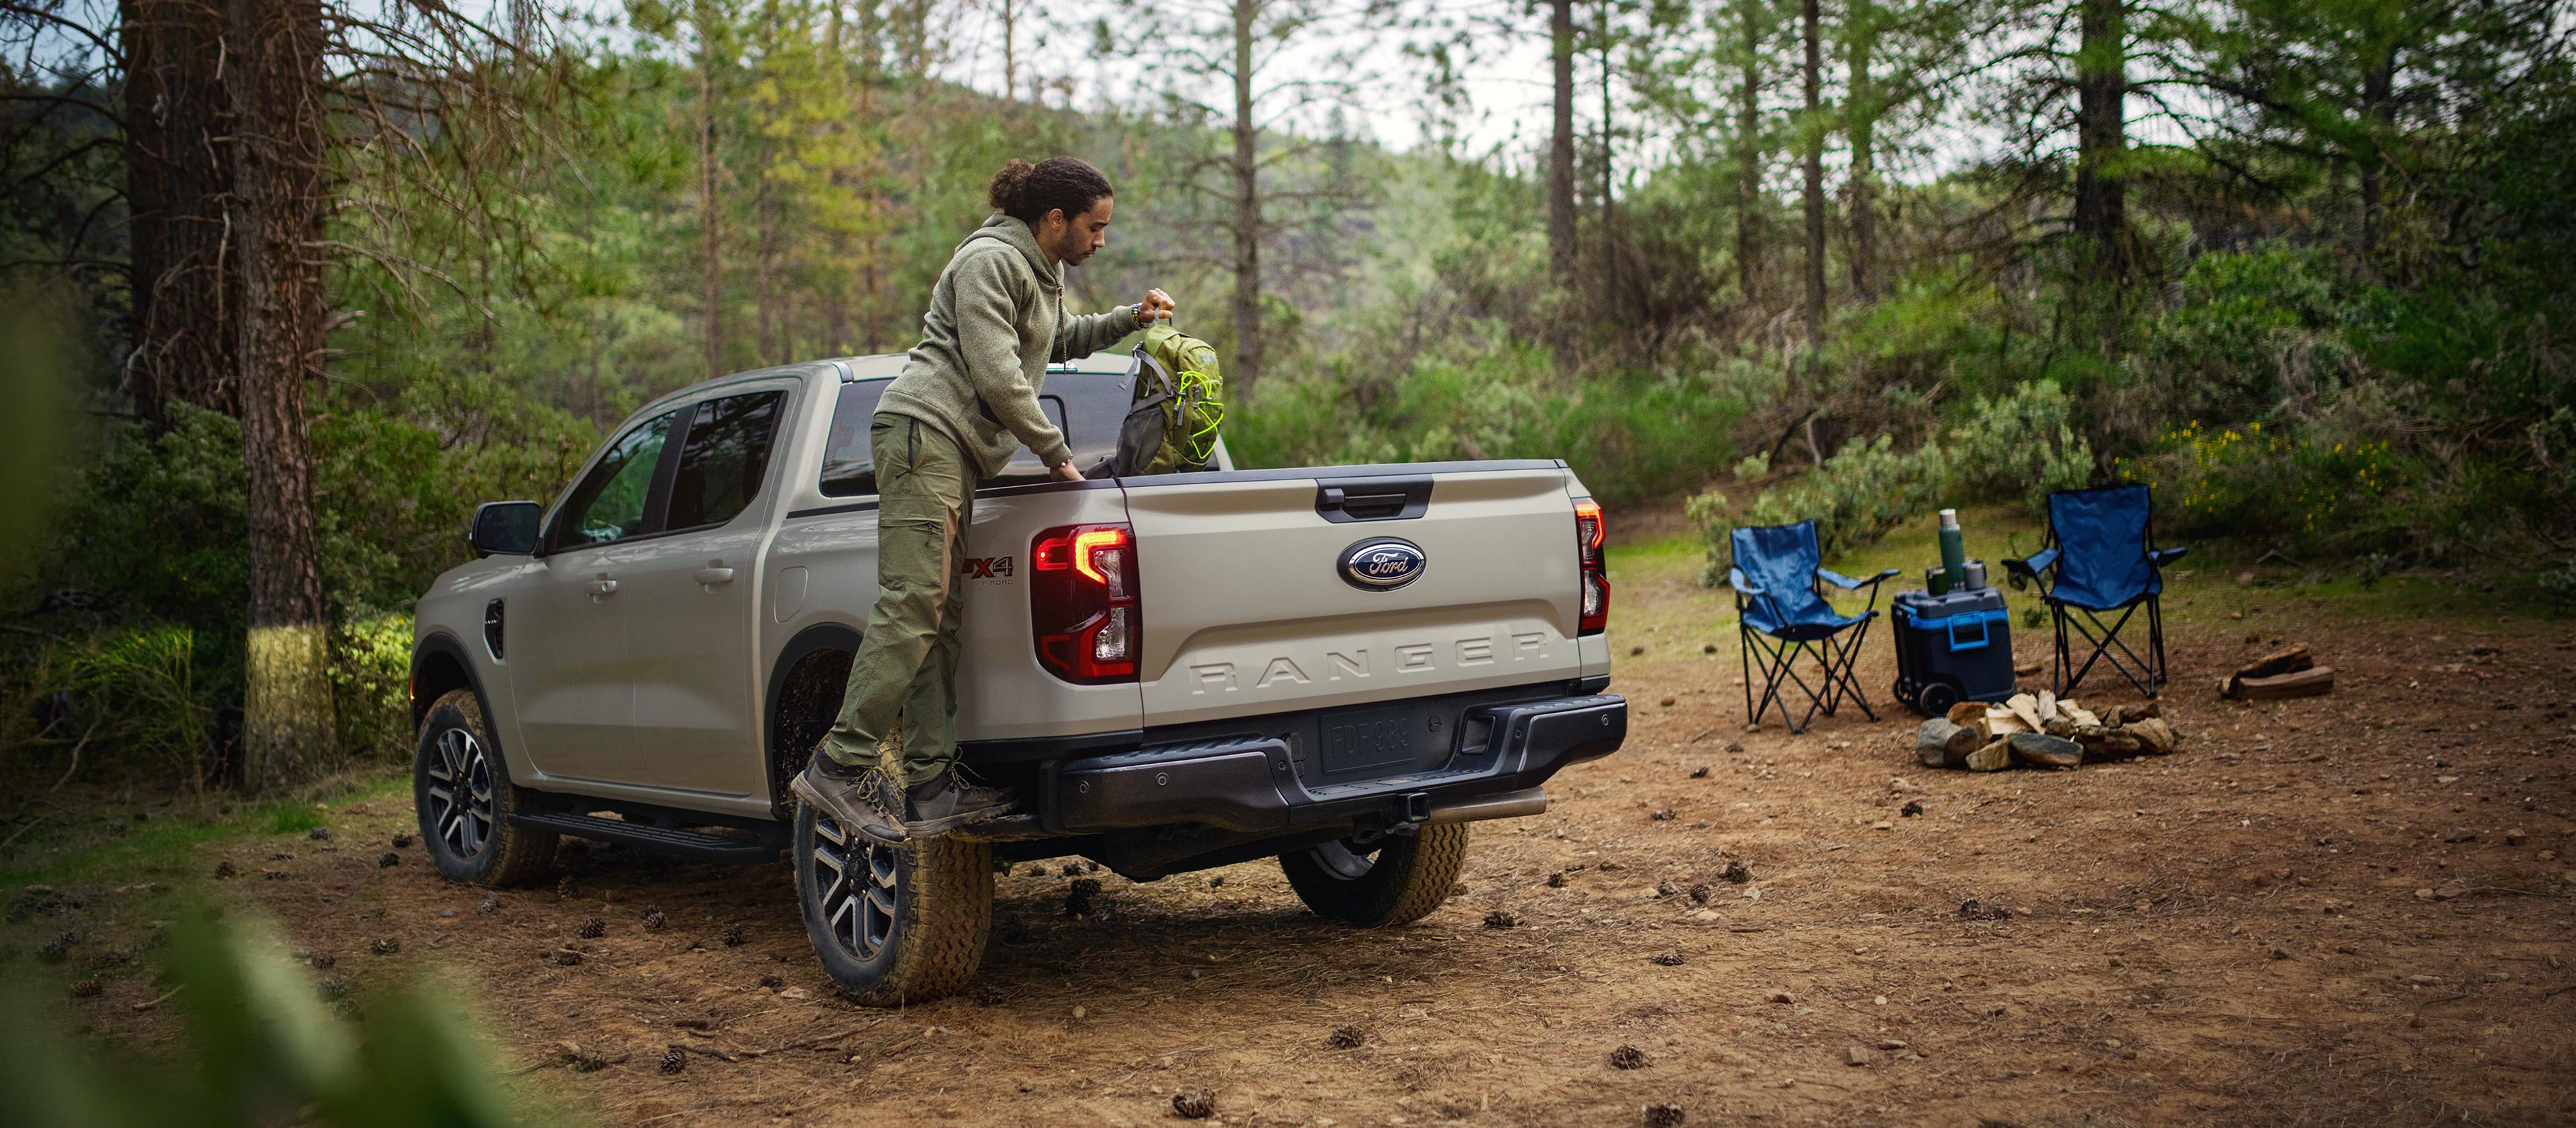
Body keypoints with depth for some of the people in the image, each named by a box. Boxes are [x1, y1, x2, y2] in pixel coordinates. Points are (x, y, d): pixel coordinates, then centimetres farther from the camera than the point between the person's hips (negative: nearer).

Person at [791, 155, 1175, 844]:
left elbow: (1058, 342, 43)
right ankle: (842, 764, -19)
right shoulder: (991, 261, -7)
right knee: (913, 602, -19)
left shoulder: (1042, 273, 24)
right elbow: (998, 377, -14)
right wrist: (1055, 452, -7)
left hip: (959, 451, 10)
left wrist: (1129, 320, 32)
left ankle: (930, 783, -3)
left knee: (941, 613, 1)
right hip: (924, 429, -10)